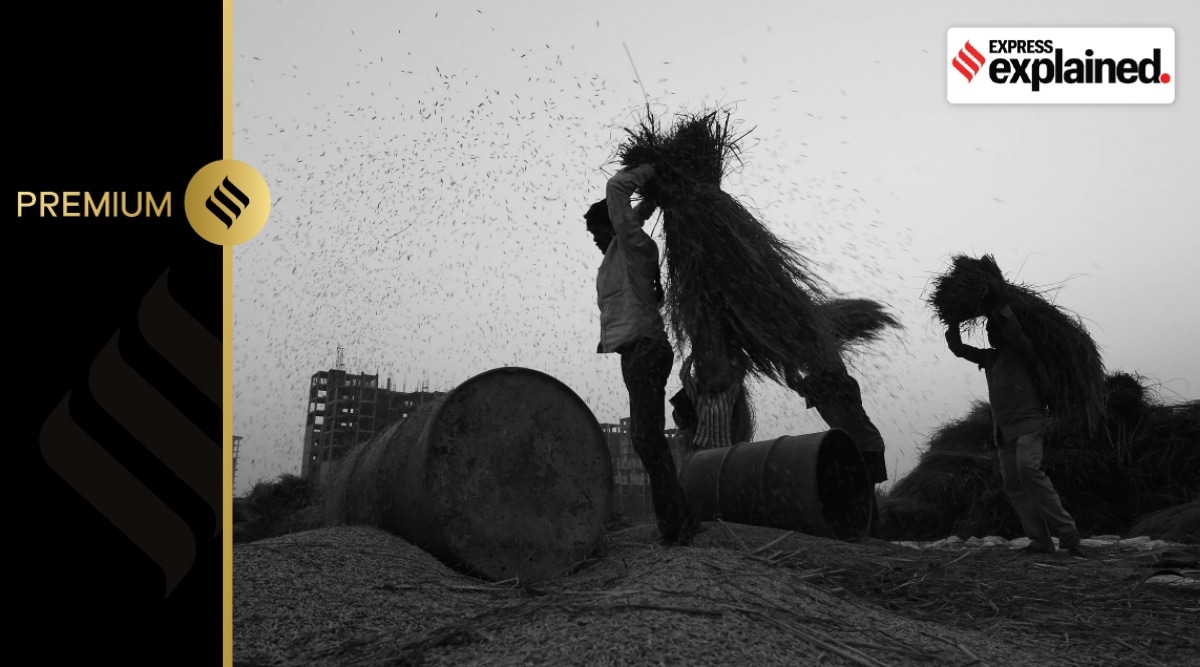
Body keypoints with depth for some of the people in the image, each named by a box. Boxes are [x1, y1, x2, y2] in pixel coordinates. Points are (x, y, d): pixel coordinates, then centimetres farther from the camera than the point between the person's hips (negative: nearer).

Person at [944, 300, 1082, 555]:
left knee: (1028, 468, -28)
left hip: (1028, 423, -7)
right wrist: (952, 323, 15)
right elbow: (958, 348, 24)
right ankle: (1040, 541, -6)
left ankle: (1066, 531, -25)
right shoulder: (989, 357, 20)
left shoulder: (1022, 350, 2)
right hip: (1003, 429, 7)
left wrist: (999, 307, -9)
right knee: (1013, 485, -3)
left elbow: (1012, 328, -17)